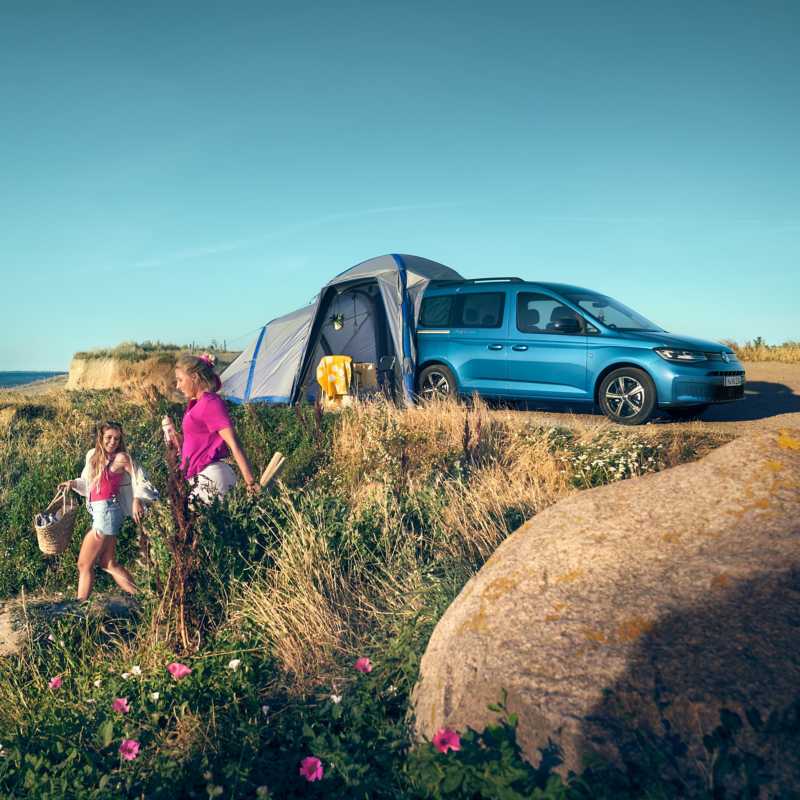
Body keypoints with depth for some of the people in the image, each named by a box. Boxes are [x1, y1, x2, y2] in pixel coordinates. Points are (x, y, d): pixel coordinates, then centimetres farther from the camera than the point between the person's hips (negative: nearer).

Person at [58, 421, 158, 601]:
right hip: (97, 512, 8)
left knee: (84, 565, -1)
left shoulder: (121, 458, -10)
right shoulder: (93, 455, 10)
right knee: (108, 563, 13)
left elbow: (142, 480, -8)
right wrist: (73, 483, 3)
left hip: (107, 511, -8)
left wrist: (137, 499, -21)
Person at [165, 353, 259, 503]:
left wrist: (250, 481, -25)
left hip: (211, 478, -8)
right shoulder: (198, 403, 14)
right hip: (204, 478, 8)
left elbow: (234, 444, -19)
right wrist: (180, 440, 6)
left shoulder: (210, 403, -12)